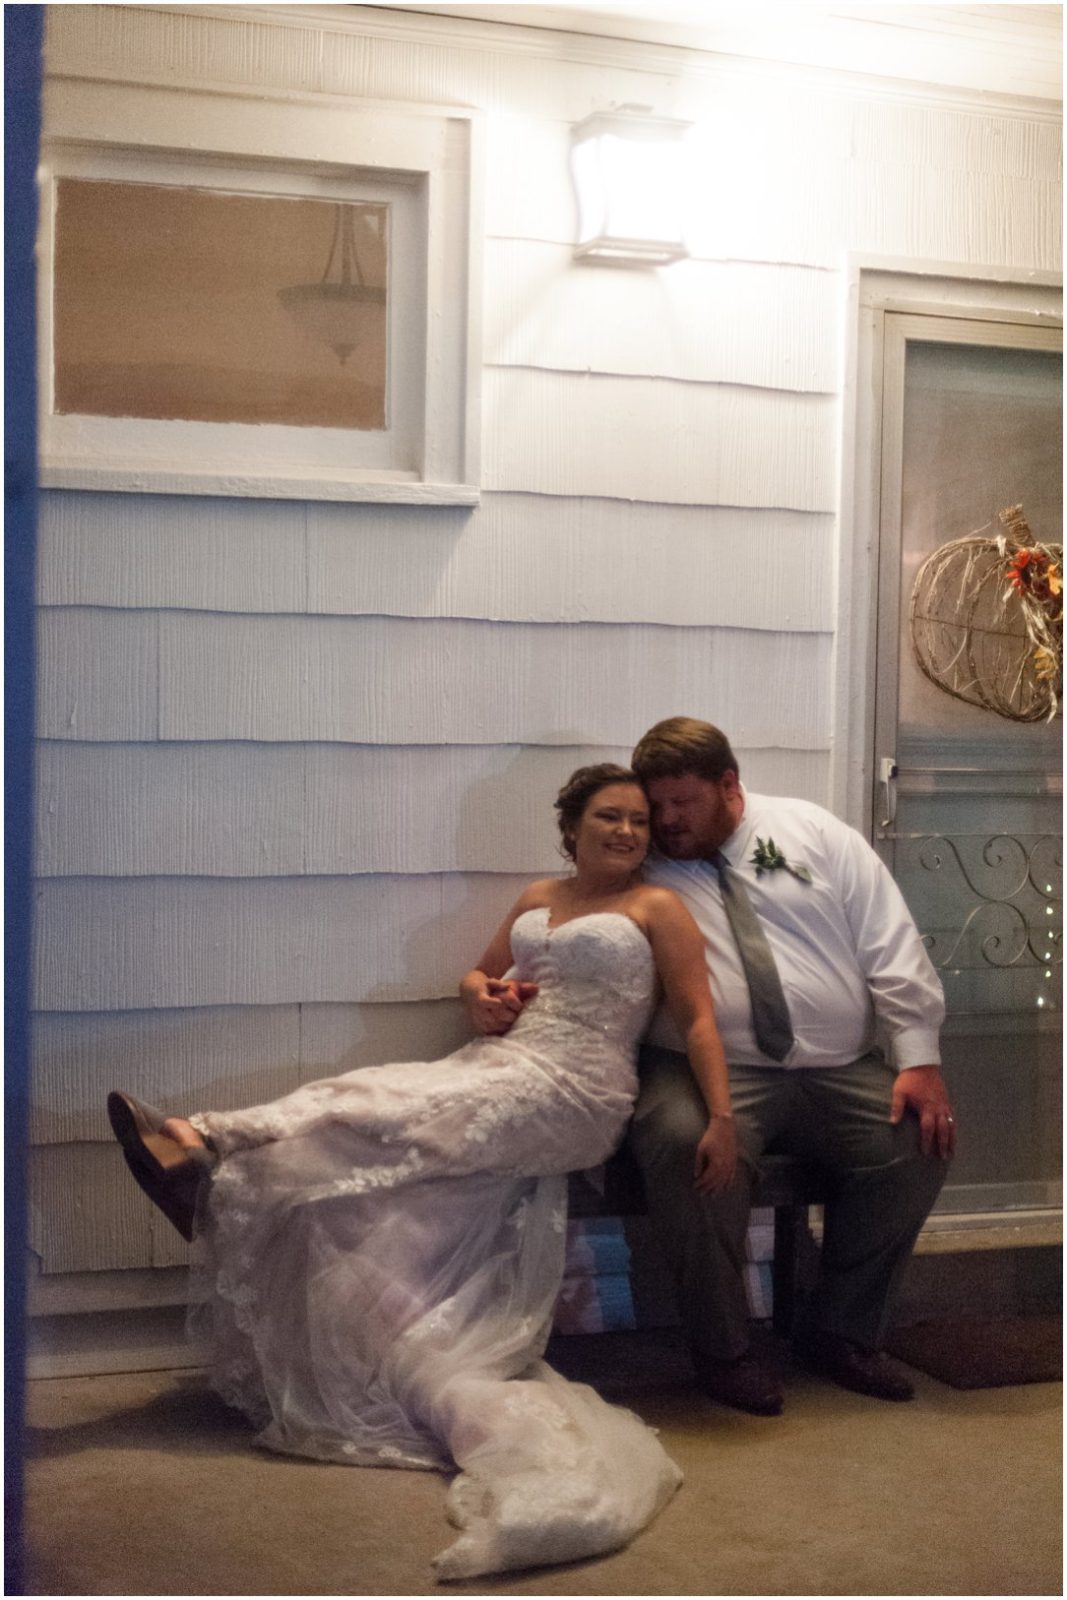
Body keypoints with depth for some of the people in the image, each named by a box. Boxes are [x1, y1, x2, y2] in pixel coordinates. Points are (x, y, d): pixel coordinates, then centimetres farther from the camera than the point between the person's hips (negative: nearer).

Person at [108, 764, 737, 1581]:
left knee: (382, 1110, -24)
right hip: (494, 1073, 8)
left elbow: (698, 1018, 0)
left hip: (571, 1092, -8)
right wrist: (484, 998, 7)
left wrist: (722, 1120, -11)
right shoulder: (538, 899, 23)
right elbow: (478, 974, 32)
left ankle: (214, 1143, -26)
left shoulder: (658, 909, 5)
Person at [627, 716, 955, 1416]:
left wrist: (918, 1057, -4)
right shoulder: (640, 871, 7)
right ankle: (723, 1350, -13)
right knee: (685, 1143, -34)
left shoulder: (815, 834, 10)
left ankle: (844, 1333, 1)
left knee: (920, 1142, -21)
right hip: (711, 1072, -2)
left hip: (841, 1071, 3)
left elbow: (892, 948, 5)